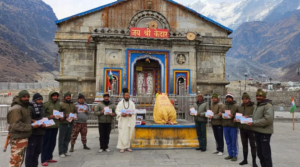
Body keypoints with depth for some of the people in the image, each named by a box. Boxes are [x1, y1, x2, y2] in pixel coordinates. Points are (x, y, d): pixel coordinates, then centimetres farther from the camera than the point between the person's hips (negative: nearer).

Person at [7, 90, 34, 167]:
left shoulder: (24, 107, 15)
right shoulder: (16, 109, -16)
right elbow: (16, 125, -24)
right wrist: (31, 126, -21)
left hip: (23, 137, 10)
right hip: (18, 139, -10)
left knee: (20, 159, 17)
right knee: (16, 160, -5)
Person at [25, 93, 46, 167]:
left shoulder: (42, 108, 16)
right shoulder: (30, 108, -10)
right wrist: (40, 124, -22)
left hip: (41, 132, 8)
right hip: (33, 133, -8)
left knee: (38, 150, 16)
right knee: (30, 151, -2)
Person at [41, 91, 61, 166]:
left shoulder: (58, 104, 11)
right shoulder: (46, 104, -8)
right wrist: (49, 117, -21)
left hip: (55, 126, 6)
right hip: (47, 126, -6)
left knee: (52, 143, 14)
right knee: (46, 143, 0)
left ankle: (49, 157, 27)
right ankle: (44, 160, 9)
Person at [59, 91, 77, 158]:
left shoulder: (72, 104, 16)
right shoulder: (61, 104, -3)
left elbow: (76, 112, 18)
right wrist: (65, 115, -19)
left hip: (70, 123, 6)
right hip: (63, 123, -6)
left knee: (68, 138, 11)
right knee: (61, 138, 0)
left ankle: (65, 151, 23)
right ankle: (61, 152, 7)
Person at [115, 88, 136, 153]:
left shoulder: (132, 103, 8)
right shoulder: (120, 103, 3)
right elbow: (117, 111, -1)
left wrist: (131, 114, -18)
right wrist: (121, 114, -20)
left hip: (130, 121, 2)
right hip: (122, 121, -2)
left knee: (129, 134, 4)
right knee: (122, 134, -4)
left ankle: (128, 146, 15)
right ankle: (122, 147, 4)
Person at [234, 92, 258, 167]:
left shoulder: (253, 107, -8)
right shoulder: (240, 107, 9)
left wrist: (249, 117, -31)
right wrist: (236, 119, -4)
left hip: (251, 128, -5)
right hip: (242, 128, 5)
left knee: (253, 145, 5)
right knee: (244, 144, 15)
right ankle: (245, 159, 27)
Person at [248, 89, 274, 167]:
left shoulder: (268, 106, -14)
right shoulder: (257, 105, 16)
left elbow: (268, 119, -26)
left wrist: (254, 123, -23)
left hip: (265, 132, -9)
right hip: (257, 131, 9)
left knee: (266, 153, 0)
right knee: (259, 152, 18)